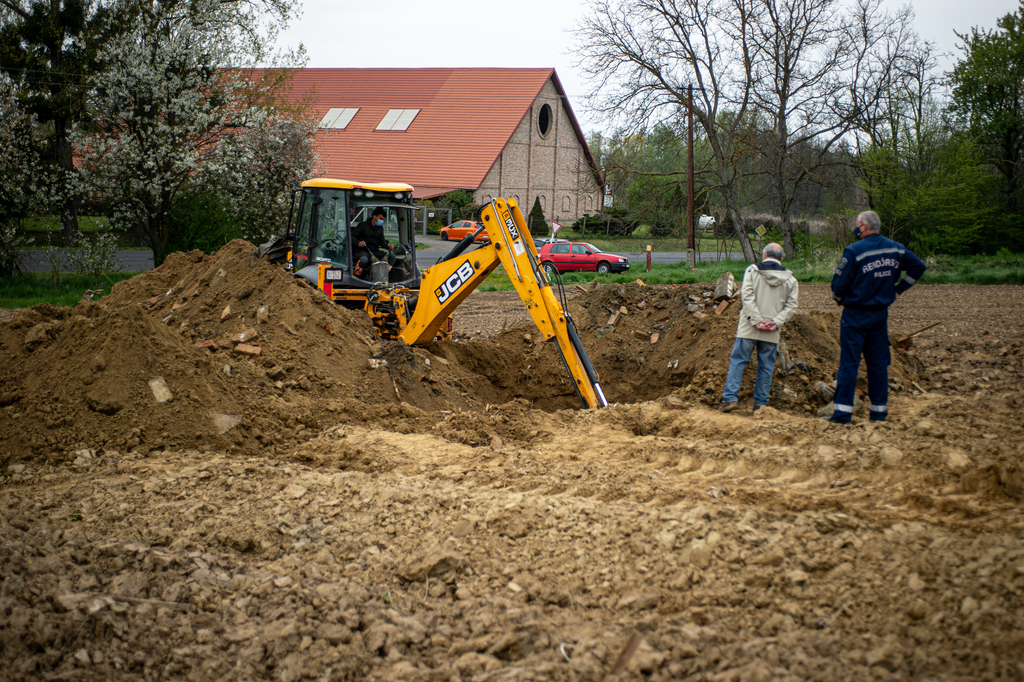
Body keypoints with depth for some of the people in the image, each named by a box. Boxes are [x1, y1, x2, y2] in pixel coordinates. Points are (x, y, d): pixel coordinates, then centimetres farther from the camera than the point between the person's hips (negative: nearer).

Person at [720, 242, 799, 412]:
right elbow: (791, 306, 0)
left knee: (738, 361, 4)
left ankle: (730, 397, -4)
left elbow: (747, 296, -9)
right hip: (772, 333, 2)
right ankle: (760, 403, 11)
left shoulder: (752, 271, 0)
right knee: (766, 367, 9)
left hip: (748, 328, -2)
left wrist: (757, 320, -12)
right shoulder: (790, 279, 8)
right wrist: (776, 322, -8)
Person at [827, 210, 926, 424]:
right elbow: (918, 267, 12)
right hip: (881, 314, 5)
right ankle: (879, 410, 14)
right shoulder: (895, 249, 4)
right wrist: (897, 290, 13)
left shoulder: (854, 251, -15)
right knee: (878, 362, 11)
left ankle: (842, 412, -6)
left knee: (849, 362, -4)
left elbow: (839, 283, -15)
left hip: (856, 314, -5)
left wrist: (840, 300, 6)